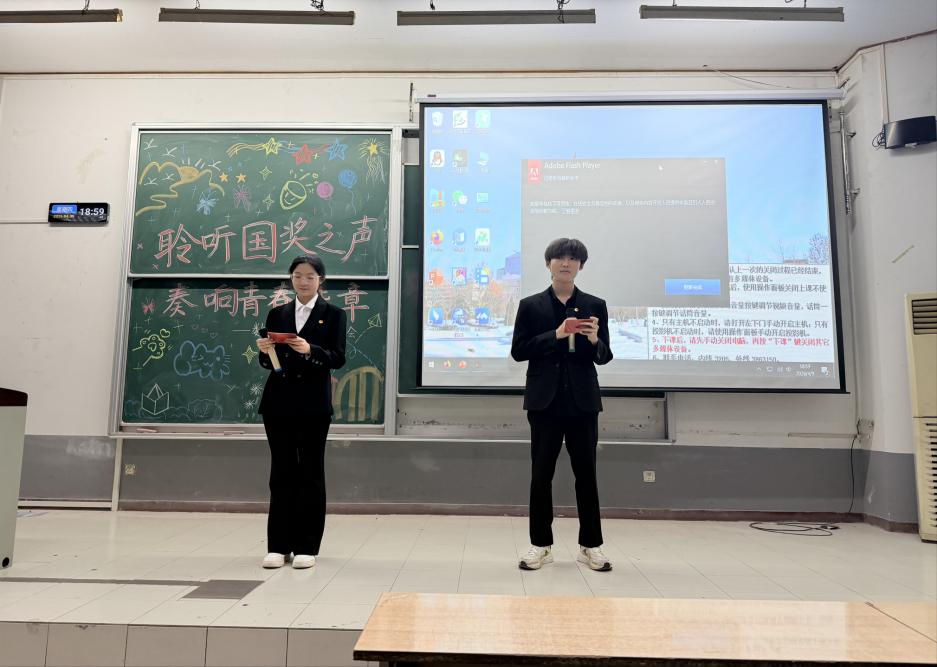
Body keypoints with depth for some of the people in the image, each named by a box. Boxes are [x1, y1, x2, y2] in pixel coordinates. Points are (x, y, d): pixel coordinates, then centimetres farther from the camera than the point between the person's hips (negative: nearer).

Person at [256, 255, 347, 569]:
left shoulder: (333, 314, 4)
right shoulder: (276, 314, 13)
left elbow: (338, 358, -6)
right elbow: (268, 362, 12)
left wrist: (310, 350, -23)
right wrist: (265, 351, -10)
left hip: (313, 403, -3)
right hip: (279, 401, 3)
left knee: (311, 472, 3)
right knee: (282, 472, 6)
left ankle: (307, 546, 11)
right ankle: (279, 545, 13)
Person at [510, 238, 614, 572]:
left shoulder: (595, 305, 7)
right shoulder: (530, 305, 5)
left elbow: (605, 357, 5)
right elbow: (518, 351, -3)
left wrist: (594, 340, -18)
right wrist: (555, 335, -14)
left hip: (582, 401, 1)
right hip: (545, 401, -1)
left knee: (586, 474, 7)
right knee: (541, 475, 5)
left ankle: (590, 545, 19)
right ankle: (540, 545, 17)